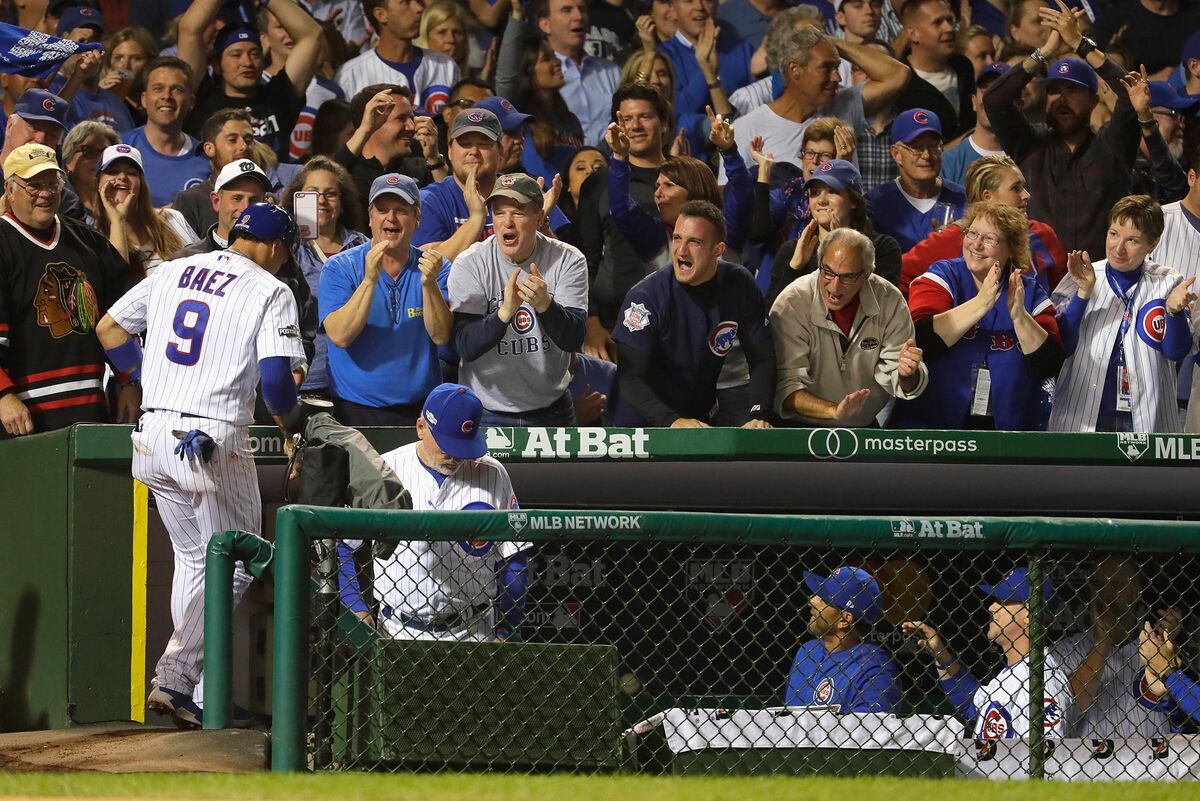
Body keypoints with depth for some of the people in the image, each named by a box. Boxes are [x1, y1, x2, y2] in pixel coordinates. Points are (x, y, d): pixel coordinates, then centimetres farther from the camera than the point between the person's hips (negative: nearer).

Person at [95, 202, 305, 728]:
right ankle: (175, 677, -8)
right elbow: (277, 376, -13)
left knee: (194, 560, 17)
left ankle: (202, 697, 13)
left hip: (152, 437, 6)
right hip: (213, 439, -6)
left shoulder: (171, 273, 14)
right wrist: (285, 419, 8)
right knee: (233, 566, 5)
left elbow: (109, 329, 18)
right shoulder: (270, 291, -3)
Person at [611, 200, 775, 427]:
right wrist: (672, 421, -35)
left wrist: (759, 416, -17)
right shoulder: (645, 296, -16)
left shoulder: (739, 286, -5)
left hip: (702, 417, 3)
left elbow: (762, 358, 0)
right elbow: (630, 377, -20)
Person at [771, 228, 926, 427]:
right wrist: (834, 411, -34)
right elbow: (785, 388, -18)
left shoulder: (890, 301, -5)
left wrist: (906, 375, -24)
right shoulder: (791, 304, -14)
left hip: (867, 425, 5)